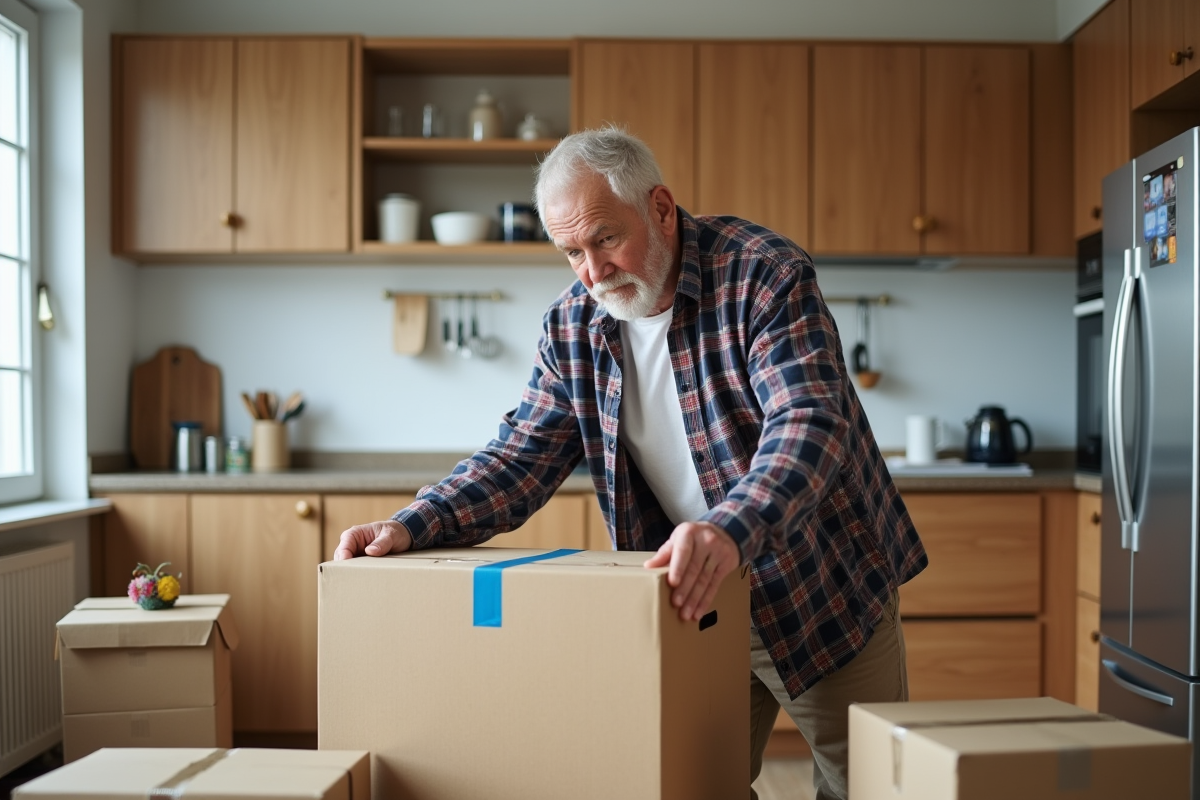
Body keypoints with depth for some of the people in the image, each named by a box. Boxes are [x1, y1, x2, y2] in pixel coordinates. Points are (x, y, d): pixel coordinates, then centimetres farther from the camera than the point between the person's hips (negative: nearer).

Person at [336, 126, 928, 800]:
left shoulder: (765, 275, -18)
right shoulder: (573, 327, -2)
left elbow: (810, 422, -30)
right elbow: (523, 457, -2)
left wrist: (731, 530, -48)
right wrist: (414, 526, -18)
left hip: (825, 594, -3)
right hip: (698, 599, 4)